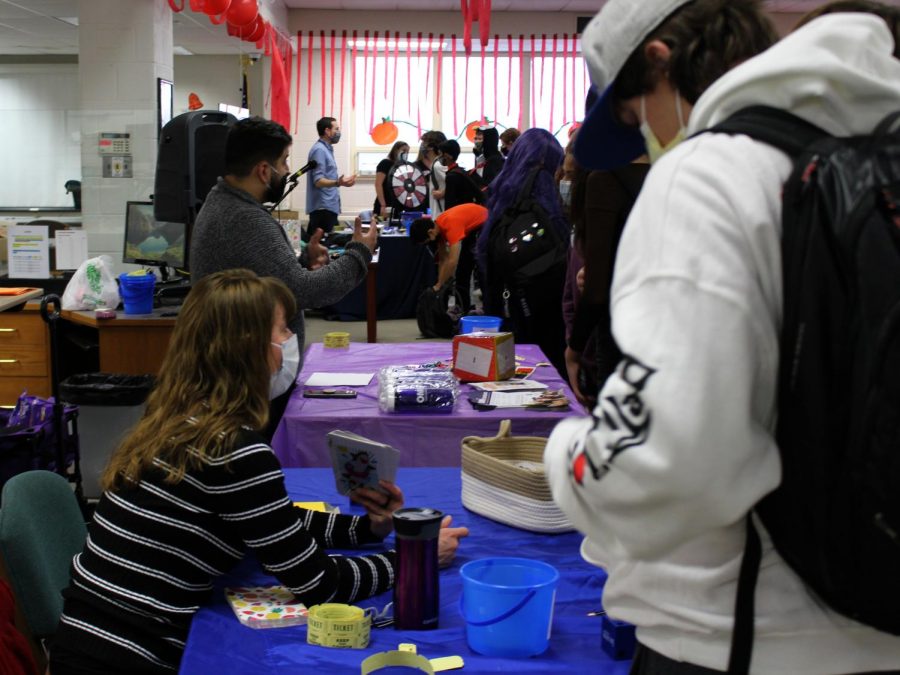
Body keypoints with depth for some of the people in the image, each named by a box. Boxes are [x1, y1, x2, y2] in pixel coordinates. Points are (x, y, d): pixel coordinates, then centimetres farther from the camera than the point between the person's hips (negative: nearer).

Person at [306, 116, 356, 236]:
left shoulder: (326, 149, 17)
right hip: (323, 208, -10)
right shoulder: (319, 150, -13)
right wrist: (338, 183, -37)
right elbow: (318, 181, -22)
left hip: (328, 206, 10)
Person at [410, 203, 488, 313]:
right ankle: (463, 307, 15)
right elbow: (442, 259, -1)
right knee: (462, 268, 8)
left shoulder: (451, 225, -36)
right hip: (471, 227, 9)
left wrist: (438, 286, -28)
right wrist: (440, 284, -5)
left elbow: (452, 261, -38)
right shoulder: (438, 226, -9)